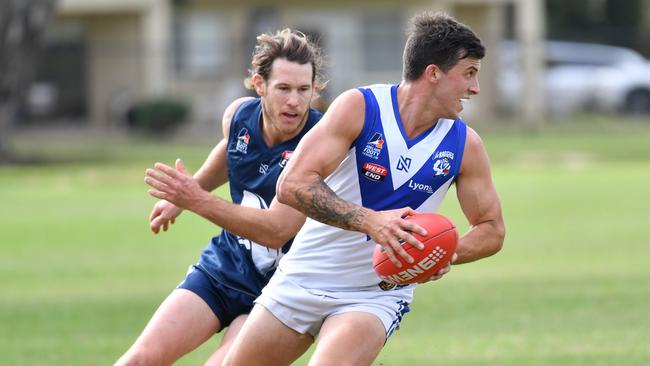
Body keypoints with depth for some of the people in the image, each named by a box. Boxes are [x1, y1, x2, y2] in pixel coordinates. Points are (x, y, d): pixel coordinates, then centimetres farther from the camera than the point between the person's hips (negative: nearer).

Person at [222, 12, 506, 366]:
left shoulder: (465, 145, -5)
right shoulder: (360, 107, -14)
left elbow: (492, 229, 5)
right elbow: (292, 184, -23)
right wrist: (368, 220, -36)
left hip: (376, 295, 0)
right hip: (302, 280, 0)